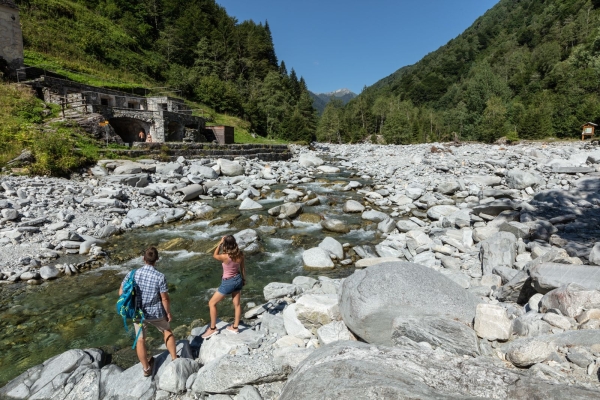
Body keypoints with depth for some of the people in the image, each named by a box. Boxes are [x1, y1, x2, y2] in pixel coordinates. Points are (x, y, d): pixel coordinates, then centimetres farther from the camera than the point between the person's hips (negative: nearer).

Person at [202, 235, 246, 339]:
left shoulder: (225, 257, -29)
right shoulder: (240, 254, -12)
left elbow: (215, 255, -6)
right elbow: (243, 268, 3)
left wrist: (220, 243, -8)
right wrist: (244, 279, 17)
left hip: (228, 282, -6)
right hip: (238, 279, 6)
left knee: (212, 303, 12)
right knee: (237, 304, 19)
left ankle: (213, 328, 22)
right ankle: (235, 327, 35)